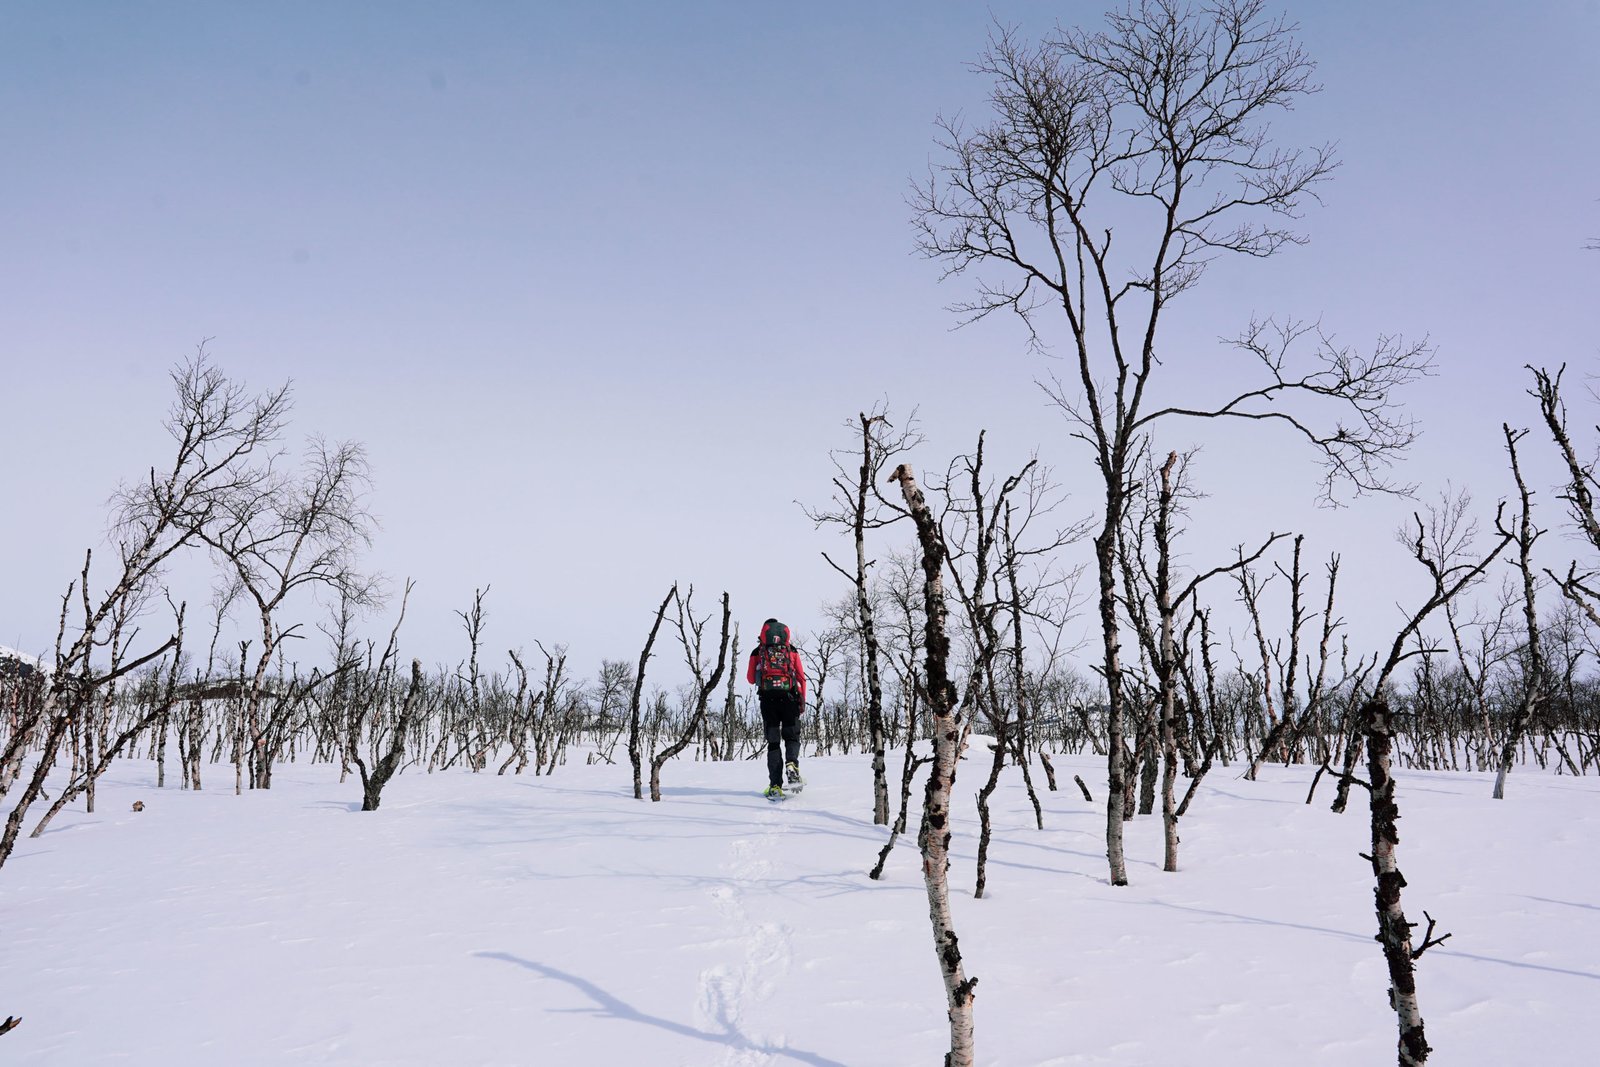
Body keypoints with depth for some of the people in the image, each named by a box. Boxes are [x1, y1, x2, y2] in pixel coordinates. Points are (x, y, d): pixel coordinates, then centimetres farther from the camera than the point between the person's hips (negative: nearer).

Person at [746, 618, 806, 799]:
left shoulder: (757, 652, 12)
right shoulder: (792, 650, 12)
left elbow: (750, 679, 15)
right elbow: (801, 677, 7)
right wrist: (802, 701, 11)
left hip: (768, 698, 0)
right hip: (789, 697, 0)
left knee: (773, 742, 5)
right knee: (791, 737, 11)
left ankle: (775, 786, -4)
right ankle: (791, 765, -21)